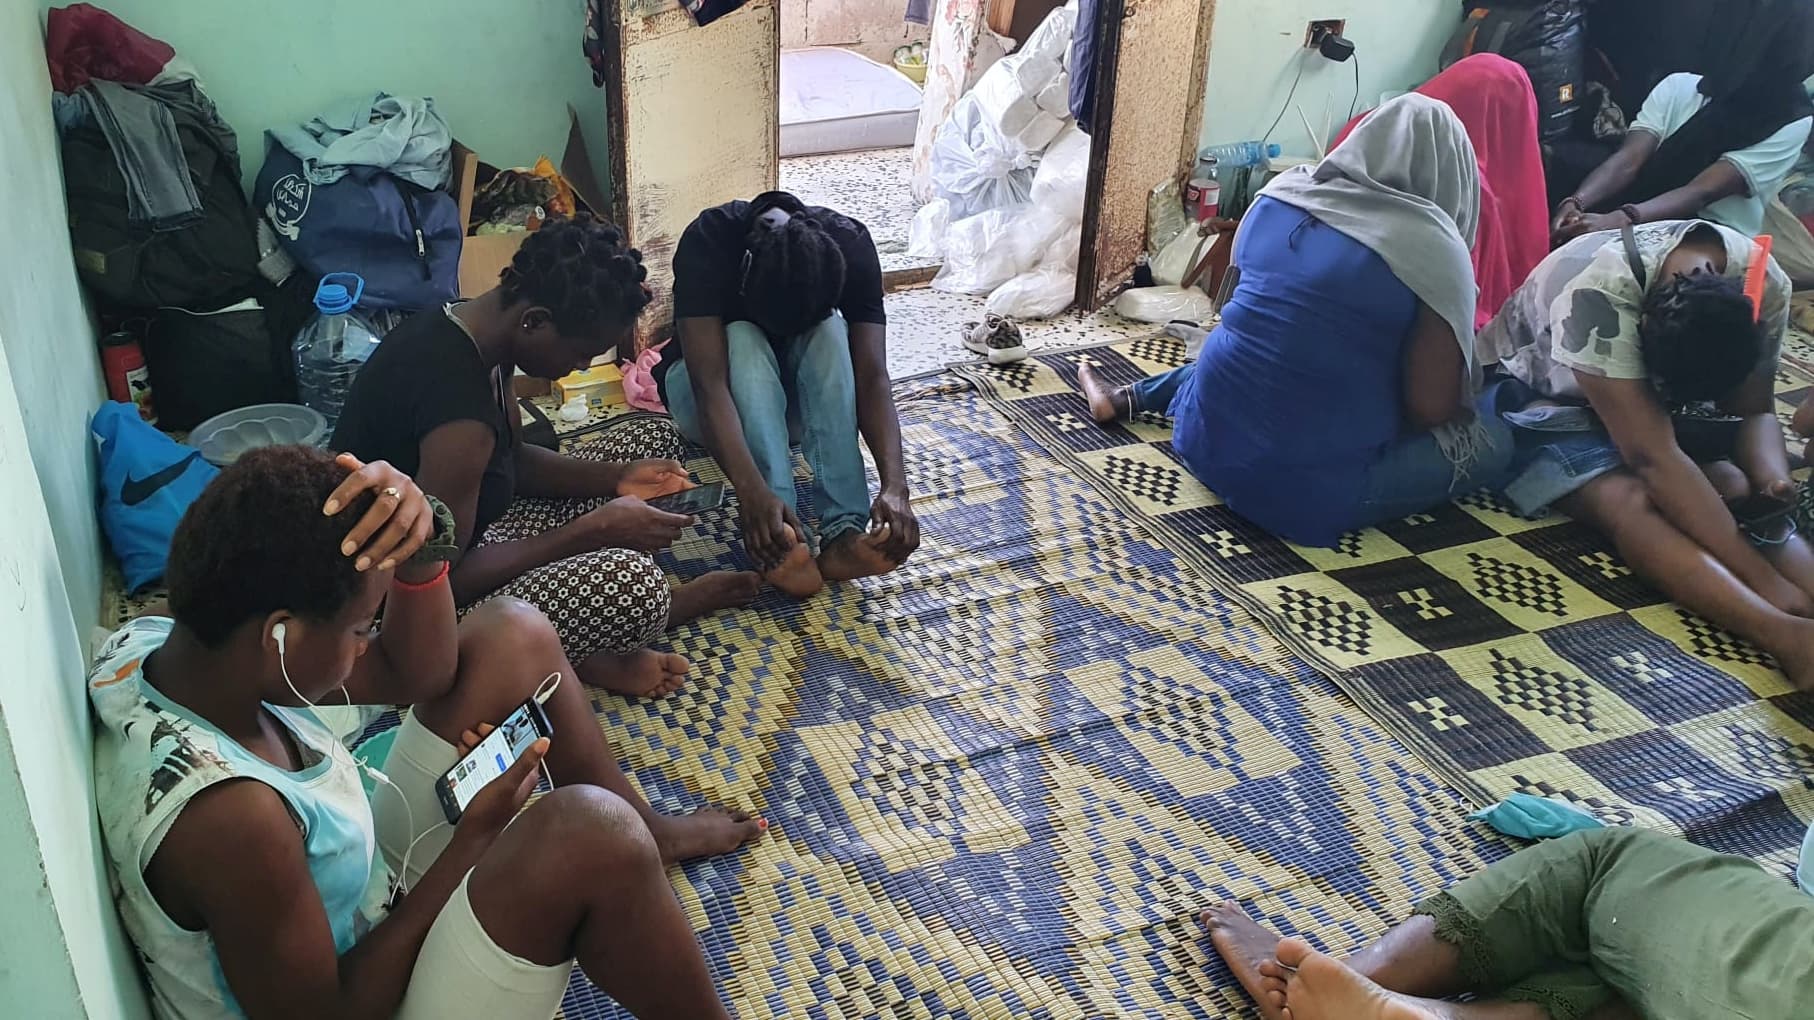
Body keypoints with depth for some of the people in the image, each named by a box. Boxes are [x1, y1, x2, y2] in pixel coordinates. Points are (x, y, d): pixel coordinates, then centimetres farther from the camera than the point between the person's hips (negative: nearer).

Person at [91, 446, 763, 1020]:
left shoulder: (147, 644, -11)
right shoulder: (229, 815, -38)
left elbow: (415, 673, -5)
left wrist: (419, 543, -24)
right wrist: (475, 836, -22)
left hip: (374, 891, 9)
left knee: (514, 637, 2)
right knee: (589, 832, -32)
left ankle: (651, 833, 24)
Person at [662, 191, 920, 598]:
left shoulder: (850, 246, -25)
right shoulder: (708, 241, -32)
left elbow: (873, 377, -32)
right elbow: (710, 385, -41)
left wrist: (895, 486, -47)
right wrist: (751, 491, -56)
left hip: (796, 391, 2)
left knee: (830, 332, -32)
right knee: (742, 341, -36)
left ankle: (843, 532, -40)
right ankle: (781, 544, -46)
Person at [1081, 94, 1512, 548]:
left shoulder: (1282, 191, 4)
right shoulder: (1433, 246, -13)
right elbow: (1431, 407, -11)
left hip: (1206, 440, 7)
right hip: (1305, 487, -6)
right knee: (1492, 440, 7)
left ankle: (1126, 398, 31)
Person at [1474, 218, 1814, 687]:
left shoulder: (1763, 282, -18)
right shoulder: (1597, 290, -37)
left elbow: (1754, 411, -8)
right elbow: (1653, 456, -40)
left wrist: (1772, 484, -32)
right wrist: (1769, 581, -42)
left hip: (1653, 397, 6)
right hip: (1543, 400, -5)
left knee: (1743, 491, -25)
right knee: (1628, 501, -35)